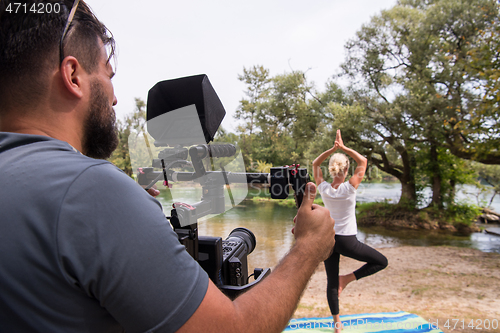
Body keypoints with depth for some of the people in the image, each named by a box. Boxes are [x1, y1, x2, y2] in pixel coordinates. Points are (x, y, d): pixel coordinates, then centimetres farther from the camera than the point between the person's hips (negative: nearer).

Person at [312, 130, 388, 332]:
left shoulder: (323, 188, -8)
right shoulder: (349, 188, -16)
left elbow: (315, 164, 7)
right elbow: (363, 161, -3)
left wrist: (333, 149, -1)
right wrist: (343, 148, -5)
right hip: (347, 241, -4)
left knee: (332, 282, 14)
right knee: (381, 262, 17)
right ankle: (347, 279, 9)